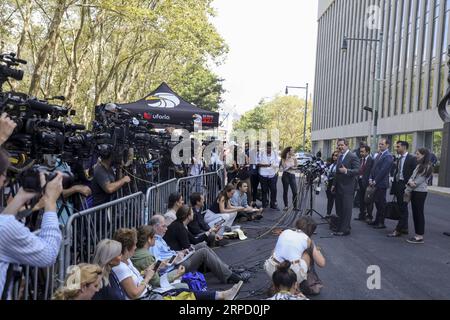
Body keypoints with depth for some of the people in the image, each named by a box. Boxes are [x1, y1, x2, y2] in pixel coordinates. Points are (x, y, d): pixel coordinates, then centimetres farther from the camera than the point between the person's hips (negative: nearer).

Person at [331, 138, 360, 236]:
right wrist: (334, 184, 20)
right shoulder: (340, 156, 16)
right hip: (339, 187, 8)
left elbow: (357, 170, -18)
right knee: (339, 208, 12)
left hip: (347, 187, -8)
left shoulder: (353, 157, -10)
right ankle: (342, 227, 24)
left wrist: (346, 171, -32)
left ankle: (344, 229, 3)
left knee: (346, 209, -3)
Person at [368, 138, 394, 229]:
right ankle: (377, 220, 24)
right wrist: (371, 179, 4)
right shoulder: (379, 155, 14)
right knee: (377, 202, 14)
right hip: (375, 182, 8)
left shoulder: (388, 156, -12)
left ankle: (381, 223, 8)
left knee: (381, 203, 0)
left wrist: (375, 181, -14)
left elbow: (383, 170, -17)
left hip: (381, 183, -8)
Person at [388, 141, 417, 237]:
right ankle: (404, 228, 23)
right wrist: (394, 185, 12)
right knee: (401, 208, 14)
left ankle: (398, 230, -3)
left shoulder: (412, 158, -10)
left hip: (405, 186, -8)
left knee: (403, 208, -5)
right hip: (398, 185, 8)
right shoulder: (399, 159, 14)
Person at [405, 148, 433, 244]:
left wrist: (408, 189, -8)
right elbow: (412, 177, 11)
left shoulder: (427, 166, -12)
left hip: (420, 192, -9)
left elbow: (419, 181, -16)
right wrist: (410, 181, -13)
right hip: (414, 191, 9)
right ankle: (417, 235, 16)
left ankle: (420, 237, 1)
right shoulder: (419, 165, 16)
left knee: (419, 213, -5)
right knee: (415, 213, 10)